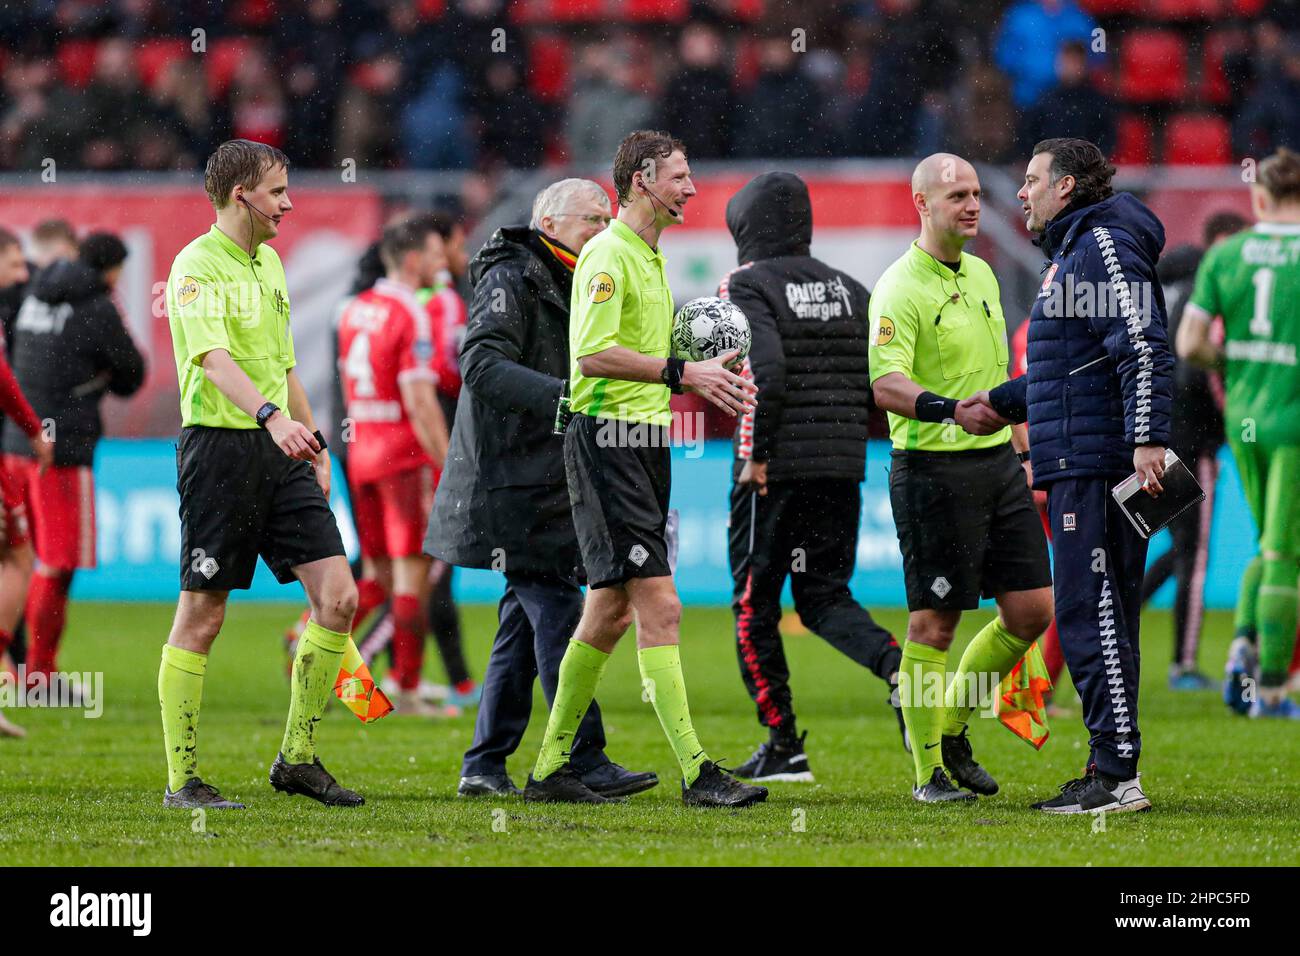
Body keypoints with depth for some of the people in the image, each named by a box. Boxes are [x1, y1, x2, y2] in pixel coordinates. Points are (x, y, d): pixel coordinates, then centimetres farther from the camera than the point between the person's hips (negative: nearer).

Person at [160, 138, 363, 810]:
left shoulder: (269, 263, 18)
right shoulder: (197, 267, -10)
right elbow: (215, 358, -25)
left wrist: (314, 444, 24)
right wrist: (270, 416, -40)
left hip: (280, 453, 8)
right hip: (220, 446, -8)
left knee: (338, 597, -1)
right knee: (202, 616, -3)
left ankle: (297, 759, 10)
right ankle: (182, 780, 4)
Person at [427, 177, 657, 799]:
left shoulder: (569, 287, 19)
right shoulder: (510, 281, -11)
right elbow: (482, 366, -23)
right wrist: (564, 395, -33)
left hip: (549, 485, 10)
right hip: (513, 487, -10)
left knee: (526, 620, 10)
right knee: (558, 616, -12)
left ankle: (485, 764, 15)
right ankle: (585, 763, -14)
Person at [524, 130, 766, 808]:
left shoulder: (650, 259, 20)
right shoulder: (608, 255, -11)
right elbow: (594, 352, -22)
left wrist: (704, 380, 14)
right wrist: (681, 372, -25)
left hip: (644, 441, 10)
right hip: (606, 439, -10)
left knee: (611, 612, 12)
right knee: (659, 606, -15)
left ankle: (550, 768, 19)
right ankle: (697, 773, -19)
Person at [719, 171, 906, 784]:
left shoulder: (747, 287, -6)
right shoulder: (848, 290, 13)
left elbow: (767, 370, -22)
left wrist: (758, 454, -15)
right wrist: (847, 430, 16)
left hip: (773, 474, -6)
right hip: (843, 470, 6)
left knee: (754, 605, 7)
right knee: (824, 595, 12)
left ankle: (783, 746, 6)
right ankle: (896, 666, -16)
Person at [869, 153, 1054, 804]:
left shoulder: (981, 275, 15)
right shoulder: (899, 290, -12)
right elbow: (885, 382, -25)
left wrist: (1020, 450, 22)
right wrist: (953, 412, -39)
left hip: (997, 463, 8)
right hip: (933, 466, -8)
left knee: (1032, 610, 5)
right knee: (934, 622, -3)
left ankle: (953, 728, 23)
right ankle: (929, 770, 6)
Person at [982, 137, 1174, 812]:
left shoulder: (1105, 248, -10)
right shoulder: (1073, 253, 23)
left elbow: (1145, 350, -21)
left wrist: (1148, 439, -29)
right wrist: (1000, 402, 39)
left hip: (1096, 467, -11)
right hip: (1082, 467, 11)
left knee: (1090, 614, -12)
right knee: (1099, 619, 11)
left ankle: (1118, 774, -14)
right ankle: (1107, 774, 14)